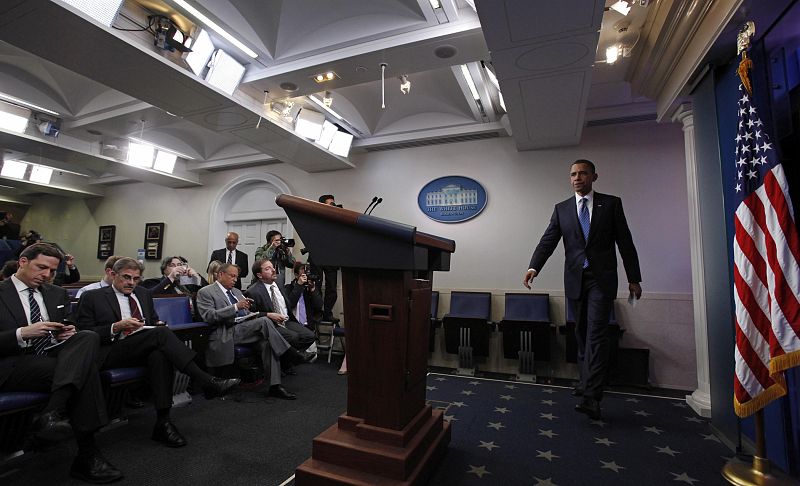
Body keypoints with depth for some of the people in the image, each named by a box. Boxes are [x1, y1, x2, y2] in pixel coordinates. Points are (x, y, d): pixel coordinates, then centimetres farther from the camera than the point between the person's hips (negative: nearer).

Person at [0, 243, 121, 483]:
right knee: (84, 369, -30)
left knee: (88, 337, -30)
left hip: (53, 358, 4)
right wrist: (22, 334, -20)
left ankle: (52, 414, -36)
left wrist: (68, 333, -3)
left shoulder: (57, 294, 19)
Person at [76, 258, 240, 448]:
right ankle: (207, 382, -34)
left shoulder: (144, 293, 21)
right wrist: (117, 327, -16)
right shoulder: (92, 297, 7)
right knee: (161, 333, -31)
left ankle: (163, 422, -32)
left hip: (144, 349, 4)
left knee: (160, 354, -34)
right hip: (110, 353, -4)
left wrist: (158, 325, 4)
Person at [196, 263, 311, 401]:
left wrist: (252, 314, 5)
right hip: (227, 334, -7)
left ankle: (275, 386, -22)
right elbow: (208, 316, -12)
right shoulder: (205, 292, 3)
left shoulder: (236, 291, 26)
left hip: (246, 329, 7)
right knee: (264, 321, -29)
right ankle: (289, 353, -18)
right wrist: (236, 307, -20)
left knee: (267, 342, -24)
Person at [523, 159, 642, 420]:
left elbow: (625, 242, 4)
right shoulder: (562, 209, 9)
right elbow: (548, 241, -1)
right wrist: (534, 267, -17)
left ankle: (591, 396, -10)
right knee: (582, 333, 11)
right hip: (575, 279, 3)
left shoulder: (611, 203, 4)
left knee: (596, 333, -10)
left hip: (602, 279, -3)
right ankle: (587, 381, 26)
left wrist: (633, 278, 2)